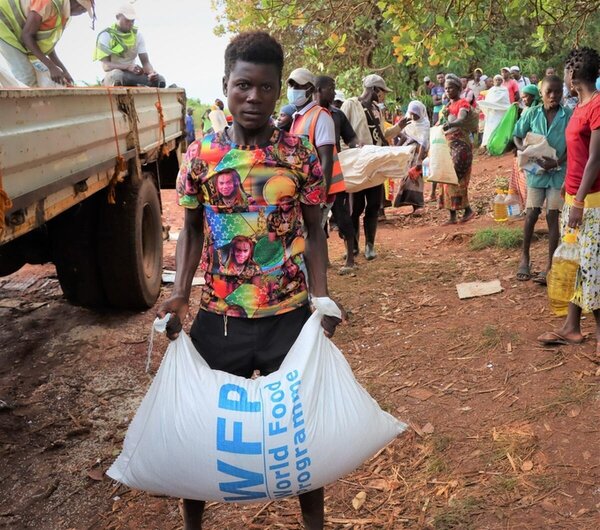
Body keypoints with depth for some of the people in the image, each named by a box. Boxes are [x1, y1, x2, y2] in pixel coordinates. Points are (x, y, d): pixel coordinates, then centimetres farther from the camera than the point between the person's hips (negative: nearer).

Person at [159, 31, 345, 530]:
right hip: (217, 316, 1)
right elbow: (191, 229, 6)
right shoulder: (200, 155, -1)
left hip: (289, 315, -1)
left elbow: (314, 231, 1)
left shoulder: (300, 154, -4)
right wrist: (180, 292, -7)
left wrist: (322, 298, -9)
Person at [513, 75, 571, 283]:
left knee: (552, 216, 2)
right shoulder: (532, 113, -3)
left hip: (558, 172, -1)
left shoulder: (569, 115, -6)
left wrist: (557, 162, -21)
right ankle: (525, 257, 22)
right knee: (532, 214, 1)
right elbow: (517, 138, 3)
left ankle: (550, 266, 9)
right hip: (536, 170, 1)